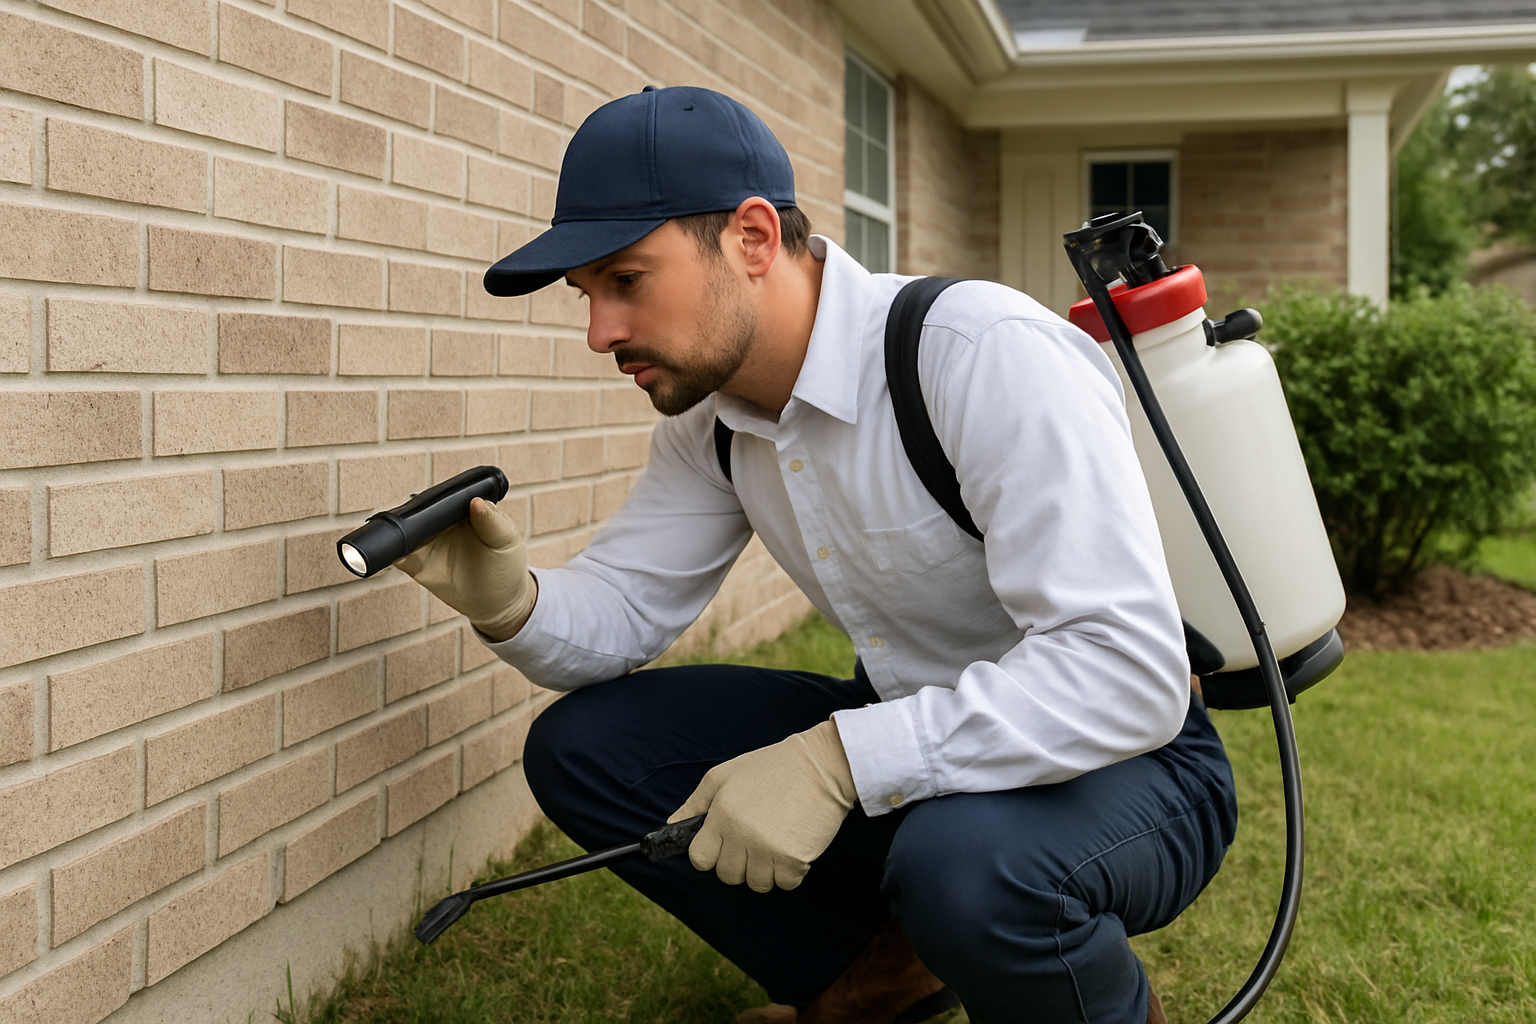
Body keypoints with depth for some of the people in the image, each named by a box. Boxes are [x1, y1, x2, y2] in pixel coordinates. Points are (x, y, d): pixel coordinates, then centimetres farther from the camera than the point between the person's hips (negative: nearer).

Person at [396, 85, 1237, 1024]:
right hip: (908, 741, 7)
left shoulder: (991, 356, -27)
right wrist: (507, 598, -21)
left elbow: (1129, 671, -34)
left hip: (1120, 764, -7)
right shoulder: (710, 415, -1)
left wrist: (837, 760, -38)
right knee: (581, 749, -4)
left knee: (966, 862, -40)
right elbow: (619, 614, 3)